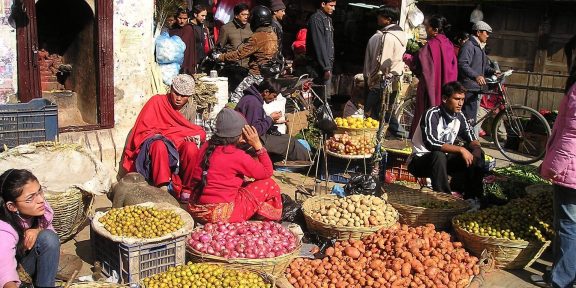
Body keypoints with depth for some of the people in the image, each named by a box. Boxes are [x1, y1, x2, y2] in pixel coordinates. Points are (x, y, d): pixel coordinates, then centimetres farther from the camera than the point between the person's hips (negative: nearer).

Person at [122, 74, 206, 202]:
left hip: (179, 147, 3)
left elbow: (199, 133, 14)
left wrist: (196, 136, -11)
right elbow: (144, 130, -3)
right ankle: (163, 187, -36)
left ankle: (187, 190, -21)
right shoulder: (157, 101, -1)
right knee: (160, 145, -38)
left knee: (191, 148, -31)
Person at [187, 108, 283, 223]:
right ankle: (271, 216, 28)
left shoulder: (207, 146, 3)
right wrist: (257, 145, -3)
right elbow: (267, 172, -4)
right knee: (269, 184, 7)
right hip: (222, 215, -7)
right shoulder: (237, 155, -15)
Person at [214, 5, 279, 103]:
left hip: (257, 75, -9)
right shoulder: (273, 35, 7)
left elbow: (240, 54, -18)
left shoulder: (258, 37, -18)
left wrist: (220, 57, -10)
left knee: (235, 97, -6)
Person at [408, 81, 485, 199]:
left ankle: (474, 197, 2)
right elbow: (431, 143, -35)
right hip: (420, 161, -7)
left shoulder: (459, 117, -1)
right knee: (438, 155, -37)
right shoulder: (432, 115, -23)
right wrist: (460, 149, -35)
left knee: (477, 155, -6)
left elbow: (471, 139, 7)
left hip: (444, 159, 7)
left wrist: (476, 149, -17)